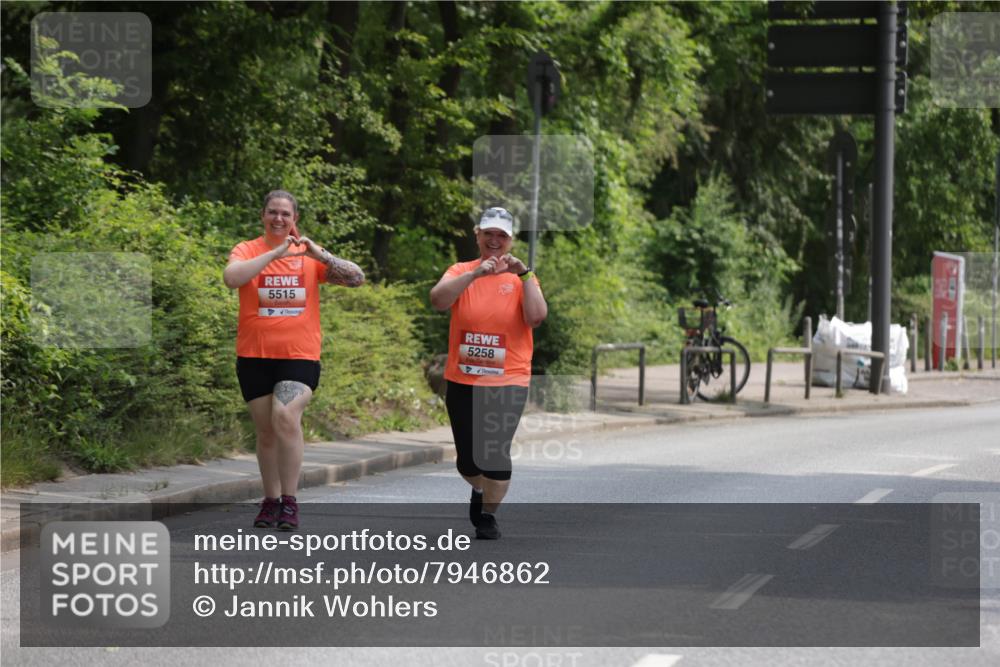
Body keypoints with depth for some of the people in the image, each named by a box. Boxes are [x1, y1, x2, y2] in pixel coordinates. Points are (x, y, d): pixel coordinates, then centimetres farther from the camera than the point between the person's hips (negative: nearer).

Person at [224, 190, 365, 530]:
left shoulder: (309, 255, 5)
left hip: (299, 353, -1)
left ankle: (289, 501, -12)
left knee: (286, 417, -21)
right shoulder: (248, 250, 2)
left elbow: (356, 278, -3)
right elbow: (231, 278, -19)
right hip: (254, 356, 1)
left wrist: (319, 254, -16)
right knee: (266, 430, 9)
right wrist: (275, 253, -24)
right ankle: (270, 501, 22)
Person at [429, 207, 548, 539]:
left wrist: (524, 274, -18)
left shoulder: (522, 278, 3)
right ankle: (479, 490, 40)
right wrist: (476, 274, -27)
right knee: (467, 459, 6)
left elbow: (536, 317, -13)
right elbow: (437, 299, -17)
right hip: (462, 381, 1)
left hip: (508, 381, -1)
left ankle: (488, 514, 10)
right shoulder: (461, 272, 3)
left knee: (496, 452, -12)